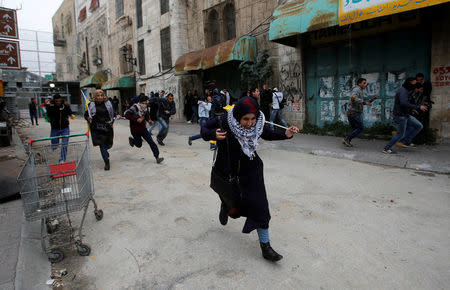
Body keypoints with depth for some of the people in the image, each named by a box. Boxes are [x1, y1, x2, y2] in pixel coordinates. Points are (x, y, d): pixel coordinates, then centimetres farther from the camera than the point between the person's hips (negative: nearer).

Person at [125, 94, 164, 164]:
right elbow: (126, 115, -30)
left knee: (151, 142, -9)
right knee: (139, 145, 13)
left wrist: (149, 120, -5)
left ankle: (157, 157, -9)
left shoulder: (146, 108, -2)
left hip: (143, 128, 4)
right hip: (135, 130, -4)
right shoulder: (134, 108, -21)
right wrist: (136, 119, -35)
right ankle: (131, 140, 47)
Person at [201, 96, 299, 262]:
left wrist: (285, 135, -13)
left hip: (252, 171, 1)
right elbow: (204, 129, -9)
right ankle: (225, 208, 59)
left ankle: (265, 247, 8)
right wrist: (214, 135, -32)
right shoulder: (223, 122, -24)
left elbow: (269, 135, 6)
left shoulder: (258, 124, -14)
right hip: (228, 172, -1)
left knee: (259, 206, -6)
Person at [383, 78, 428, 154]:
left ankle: (405, 142, 9)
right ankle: (386, 148, 9)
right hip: (400, 116, -10)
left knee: (419, 126, 9)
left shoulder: (405, 90, 14)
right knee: (400, 134, -1)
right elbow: (404, 103, -33)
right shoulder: (403, 91, -18)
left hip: (406, 115, 10)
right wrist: (418, 107, -31)